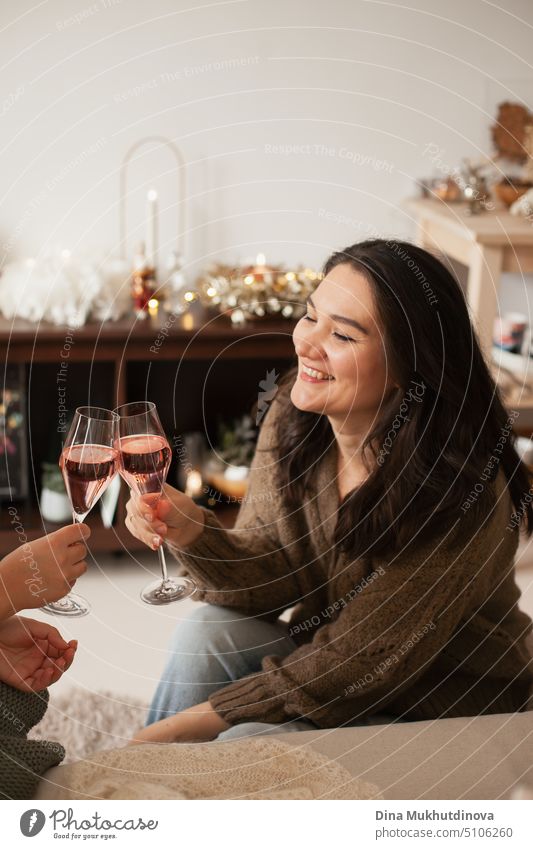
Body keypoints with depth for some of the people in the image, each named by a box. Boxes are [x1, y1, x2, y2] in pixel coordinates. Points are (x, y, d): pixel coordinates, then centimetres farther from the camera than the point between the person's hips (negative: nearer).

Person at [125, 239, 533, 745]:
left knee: (244, 742, -25)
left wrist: (190, 722, -22)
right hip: (329, 662, 6)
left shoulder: (460, 489, -29)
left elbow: (357, 665, -26)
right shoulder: (293, 416, -10)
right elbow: (271, 582, -5)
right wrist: (192, 532, -26)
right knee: (209, 633, -18)